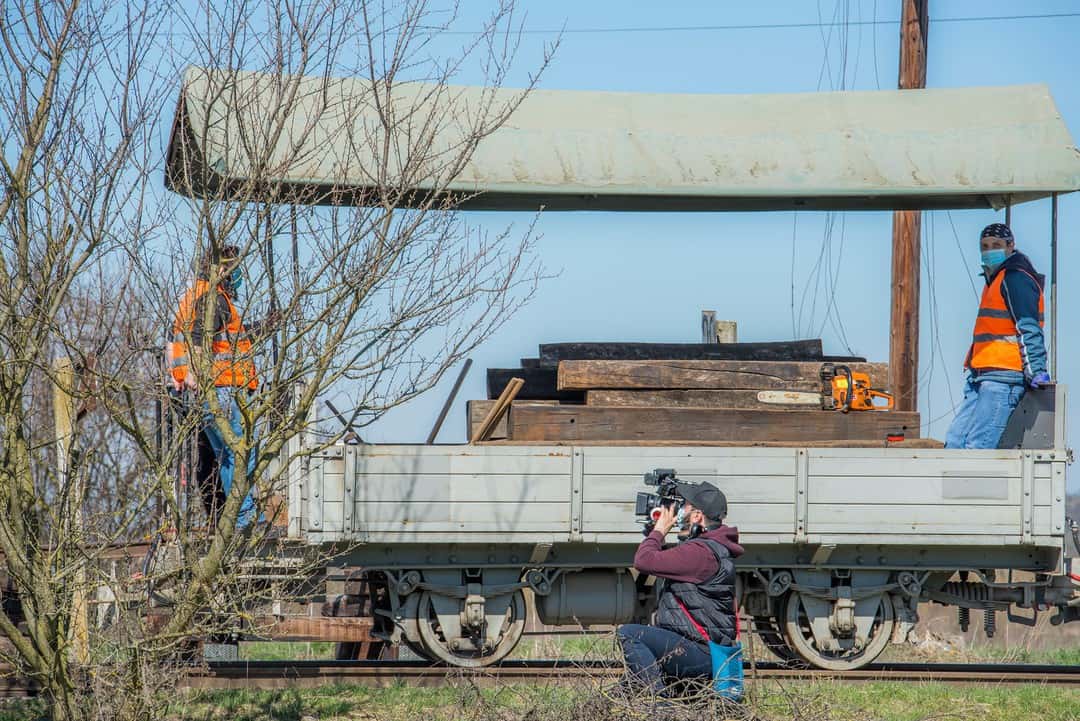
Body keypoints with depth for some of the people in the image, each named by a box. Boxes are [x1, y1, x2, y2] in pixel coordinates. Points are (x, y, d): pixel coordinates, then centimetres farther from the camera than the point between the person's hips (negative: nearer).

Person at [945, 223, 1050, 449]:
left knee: (977, 446, -18)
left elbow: (1028, 328, -17)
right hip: (981, 378, 10)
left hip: (1003, 379, -10)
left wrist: (1035, 370, -25)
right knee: (954, 441, 3)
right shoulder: (995, 280, 23)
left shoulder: (1016, 278, -9)